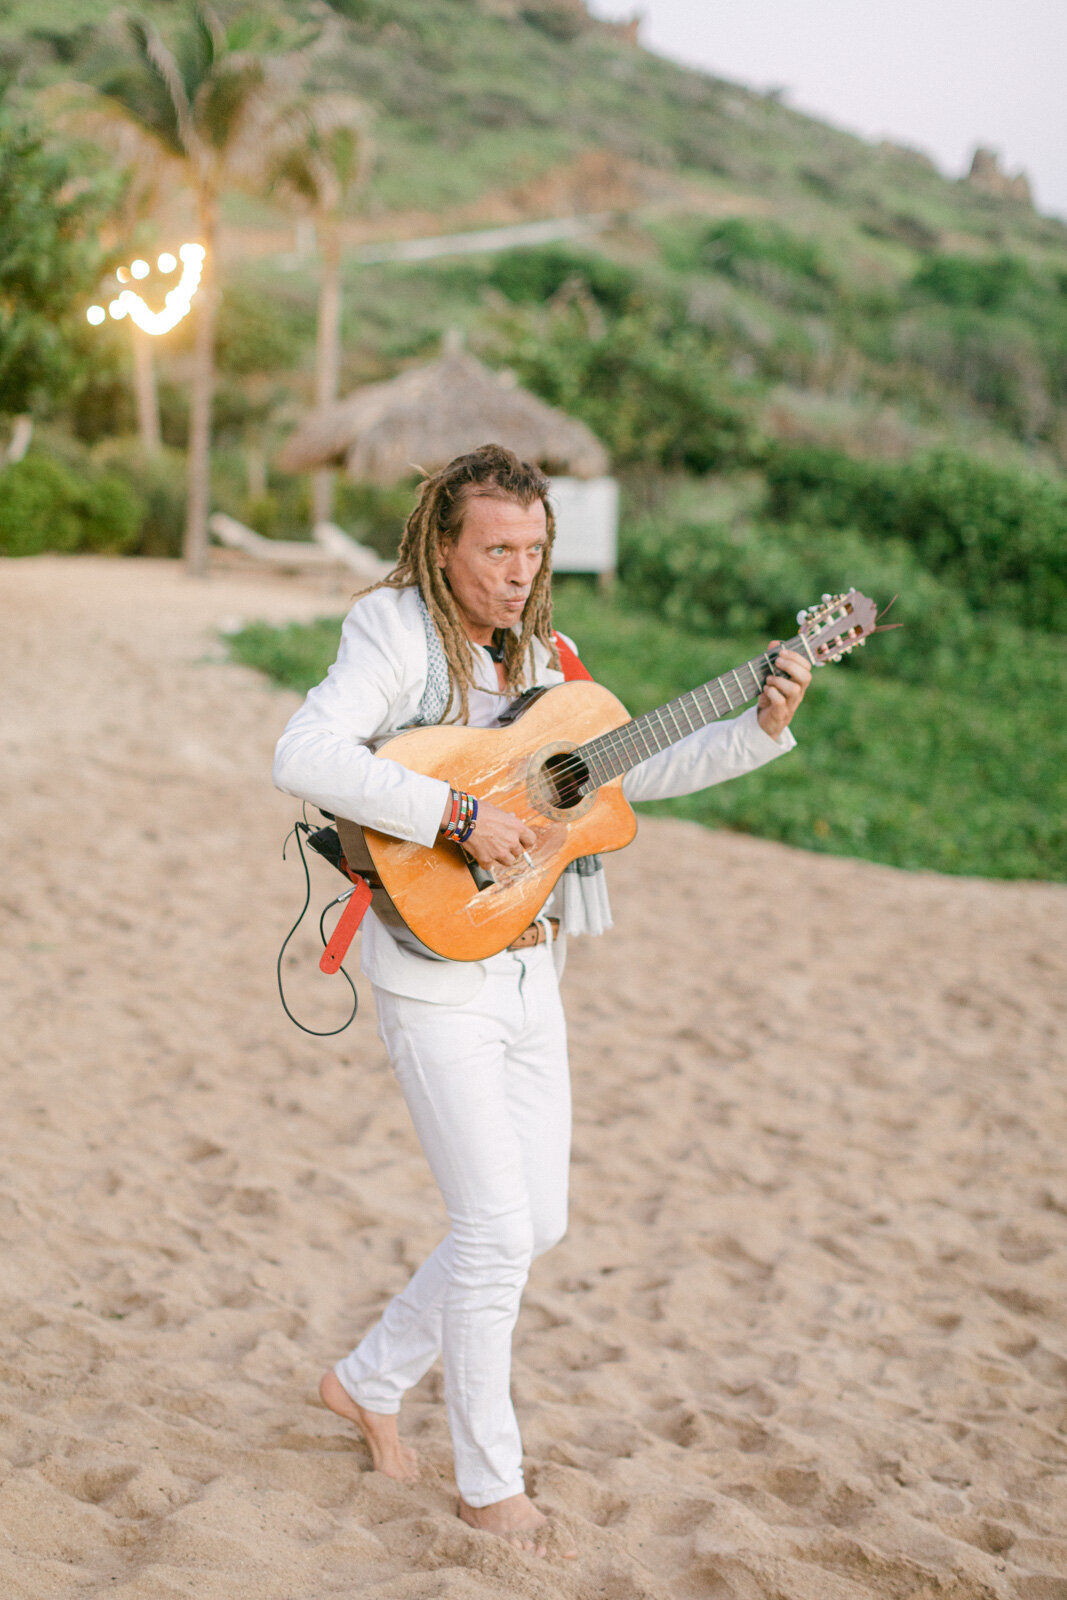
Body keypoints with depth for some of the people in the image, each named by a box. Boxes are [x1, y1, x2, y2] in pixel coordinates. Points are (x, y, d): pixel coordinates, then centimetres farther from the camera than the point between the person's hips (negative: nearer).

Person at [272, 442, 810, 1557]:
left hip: (528, 972, 8)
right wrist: (459, 814, -28)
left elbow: (630, 771, 18)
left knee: (538, 1219, 12)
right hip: (437, 973, -8)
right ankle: (490, 1485, 12)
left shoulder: (534, 660, 12)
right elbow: (303, 759, -26)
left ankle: (368, 1383, 31)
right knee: (497, 1228, -6)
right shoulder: (397, 635, -11)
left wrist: (759, 730, 8)